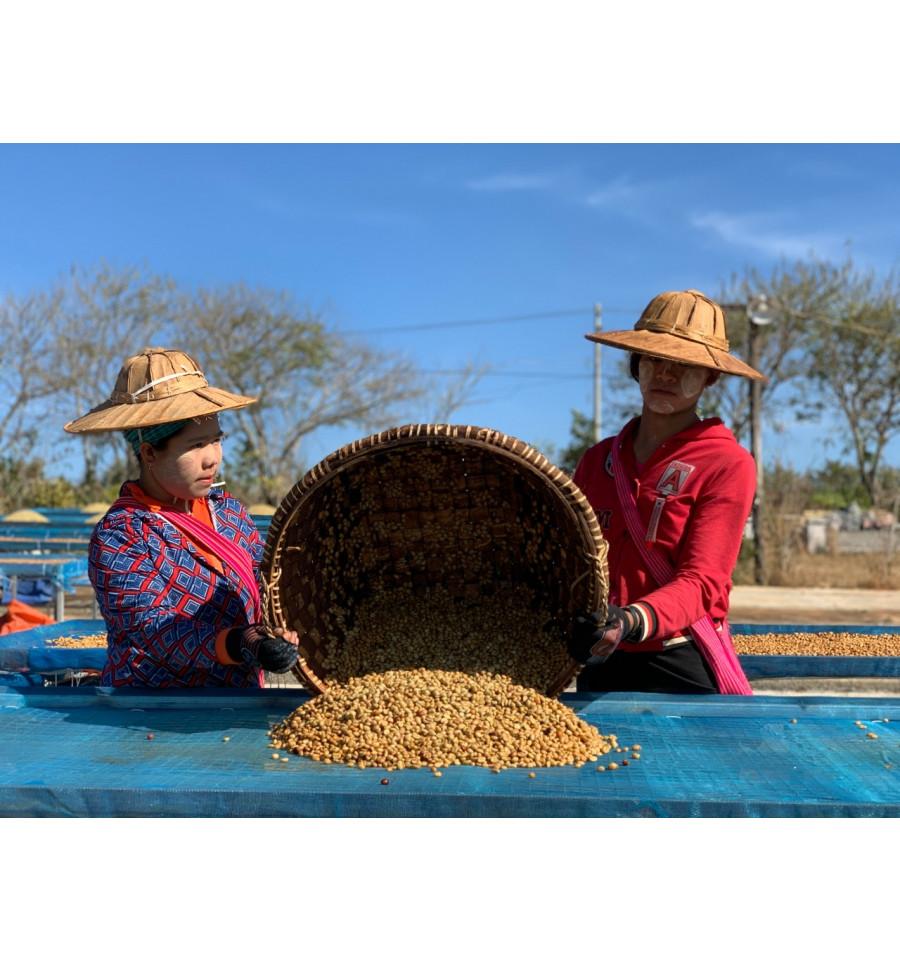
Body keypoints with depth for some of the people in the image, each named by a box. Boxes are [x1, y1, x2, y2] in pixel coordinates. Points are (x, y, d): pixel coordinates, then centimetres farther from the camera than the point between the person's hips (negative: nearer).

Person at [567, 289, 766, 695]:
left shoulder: (728, 464, -7)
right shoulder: (597, 459, 7)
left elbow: (700, 582, -15)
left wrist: (632, 621, -34)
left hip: (682, 672, -4)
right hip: (600, 668, 4)